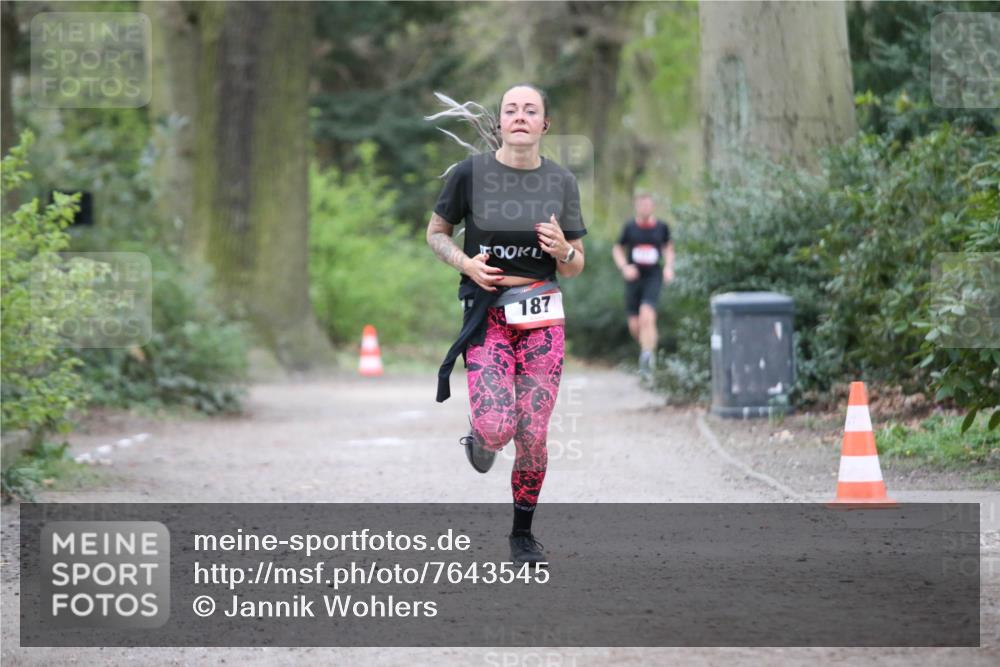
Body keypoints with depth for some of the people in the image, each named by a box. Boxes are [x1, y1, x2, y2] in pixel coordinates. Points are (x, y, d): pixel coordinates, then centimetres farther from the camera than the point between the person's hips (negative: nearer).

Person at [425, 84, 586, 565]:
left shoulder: (561, 182, 5)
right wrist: (466, 262, -9)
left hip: (542, 318, 2)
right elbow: (436, 232, 10)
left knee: (533, 437, -1)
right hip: (486, 314, -2)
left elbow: (574, 268, 11)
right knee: (497, 430, -18)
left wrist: (563, 251, -12)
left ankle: (522, 534, 20)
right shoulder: (471, 173, -2)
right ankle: (479, 438, 21)